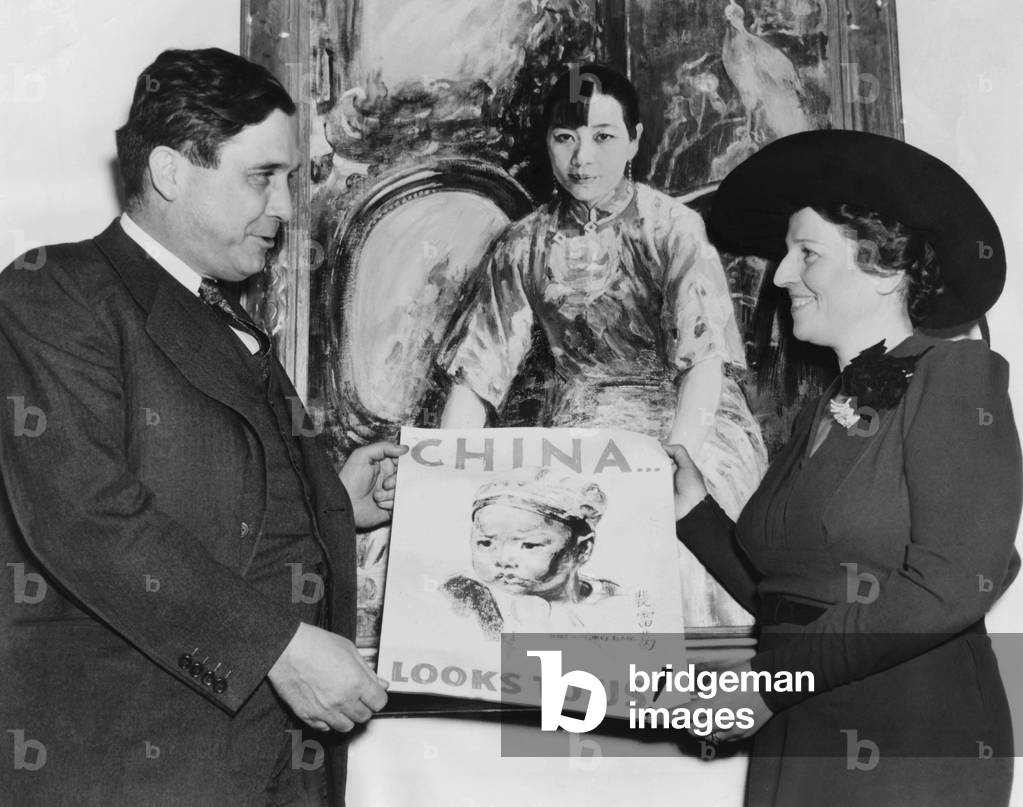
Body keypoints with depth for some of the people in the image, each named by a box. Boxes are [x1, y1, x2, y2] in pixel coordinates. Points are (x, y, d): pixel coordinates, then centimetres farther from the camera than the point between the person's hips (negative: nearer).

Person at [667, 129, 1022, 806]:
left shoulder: (956, 374, -8)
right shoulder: (823, 414, 11)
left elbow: (951, 590, -19)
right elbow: (779, 592, 9)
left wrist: (768, 677, -17)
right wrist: (695, 513, 4)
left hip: (915, 746, -6)